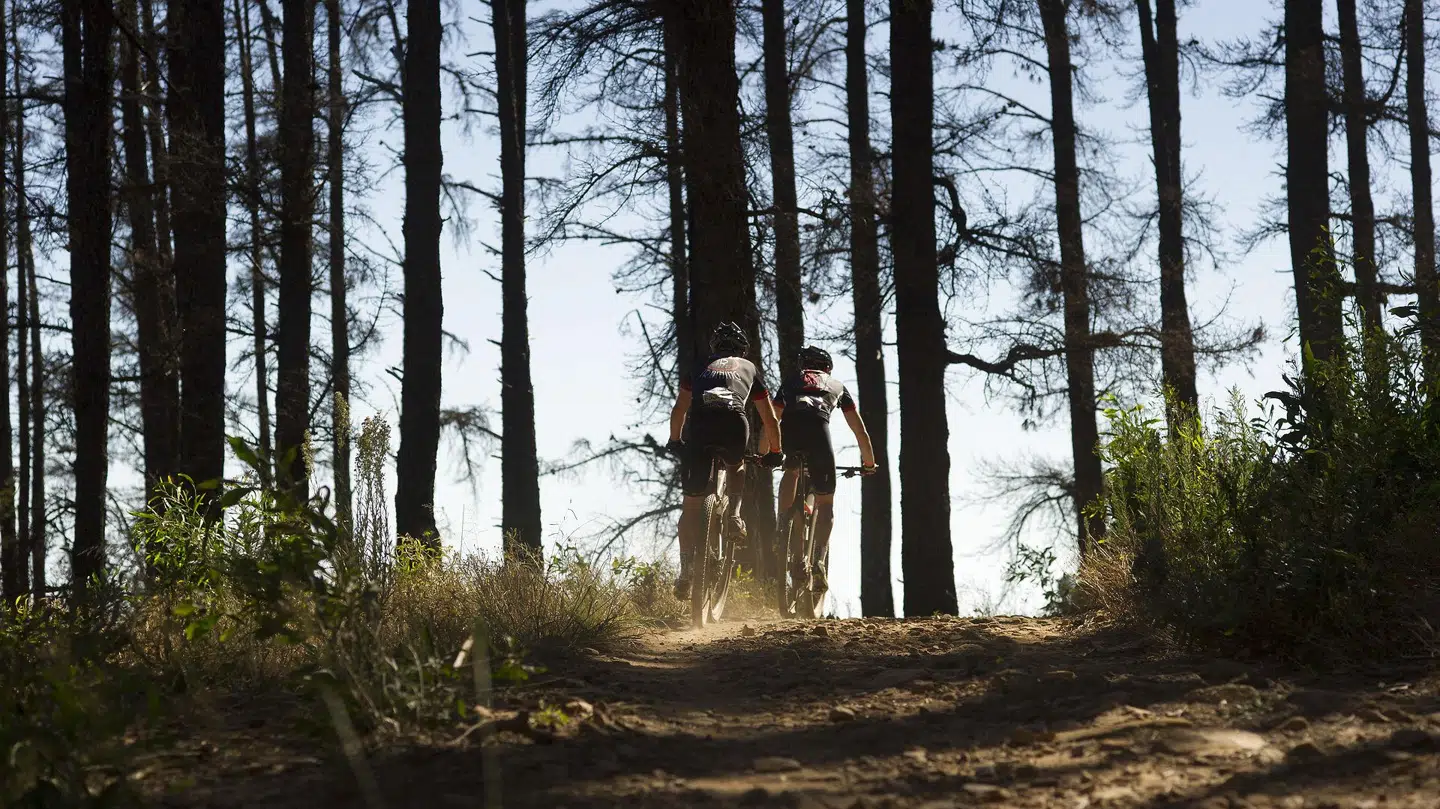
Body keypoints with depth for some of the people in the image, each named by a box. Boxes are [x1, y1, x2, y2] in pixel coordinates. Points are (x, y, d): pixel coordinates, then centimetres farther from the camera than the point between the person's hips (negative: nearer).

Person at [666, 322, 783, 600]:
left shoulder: (701, 366, 34)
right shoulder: (749, 368, 33)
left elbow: (679, 407, 28)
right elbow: (770, 419, 36)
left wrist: (674, 441, 40)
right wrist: (775, 452, 47)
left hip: (699, 421, 0)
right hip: (734, 421, 0)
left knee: (692, 503, 6)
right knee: (736, 468, 35)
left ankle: (686, 571, 0)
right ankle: (733, 514, 10)